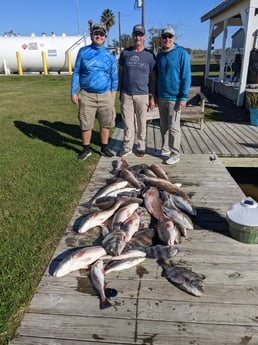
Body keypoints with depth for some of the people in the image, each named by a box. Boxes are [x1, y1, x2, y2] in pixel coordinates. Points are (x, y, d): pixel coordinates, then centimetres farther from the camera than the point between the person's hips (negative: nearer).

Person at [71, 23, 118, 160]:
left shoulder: (109, 55, 6)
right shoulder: (83, 51, 4)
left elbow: (114, 76, 9)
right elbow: (76, 73, 5)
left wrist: (113, 94, 5)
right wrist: (73, 92, 0)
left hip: (105, 95, 1)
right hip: (86, 95, -1)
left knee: (105, 123, 7)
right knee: (86, 124, 3)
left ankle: (104, 148, 22)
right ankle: (86, 149, 19)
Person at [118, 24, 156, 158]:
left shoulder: (149, 56, 1)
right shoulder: (125, 53, 7)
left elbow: (153, 78, 1)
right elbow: (121, 73, 12)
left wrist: (153, 97, -5)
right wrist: (120, 92, 10)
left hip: (143, 95, -1)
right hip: (126, 94, 2)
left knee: (141, 123, 7)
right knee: (128, 122, 6)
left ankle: (141, 147, 20)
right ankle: (127, 147, 16)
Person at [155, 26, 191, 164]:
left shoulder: (182, 53, -8)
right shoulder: (160, 55, 10)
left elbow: (186, 77, -10)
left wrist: (183, 97, -16)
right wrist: (155, 94, 15)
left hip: (174, 98, -6)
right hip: (161, 97, 6)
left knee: (173, 127, -1)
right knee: (163, 125, 13)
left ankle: (175, 154, 8)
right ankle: (165, 148, 27)